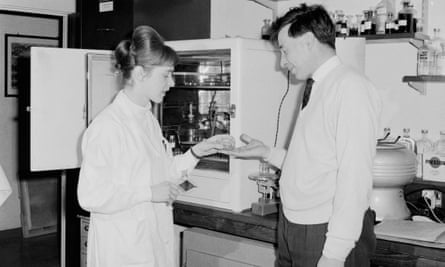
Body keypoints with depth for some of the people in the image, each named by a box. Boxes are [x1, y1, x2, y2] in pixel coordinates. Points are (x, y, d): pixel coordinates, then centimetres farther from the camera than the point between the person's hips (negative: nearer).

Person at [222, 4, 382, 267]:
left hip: (327, 232, -8)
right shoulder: (316, 88, 10)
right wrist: (268, 153, 9)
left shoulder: (352, 87, -15)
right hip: (293, 226, 8)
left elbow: (354, 176, -21)